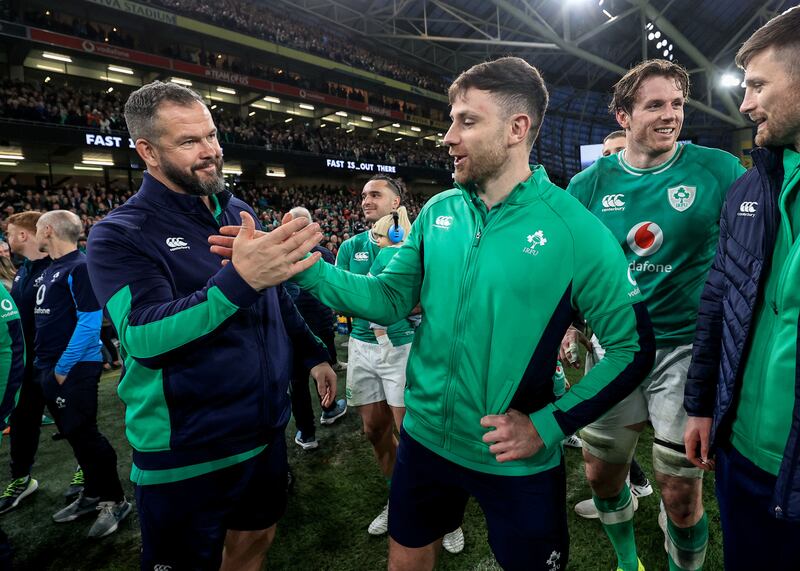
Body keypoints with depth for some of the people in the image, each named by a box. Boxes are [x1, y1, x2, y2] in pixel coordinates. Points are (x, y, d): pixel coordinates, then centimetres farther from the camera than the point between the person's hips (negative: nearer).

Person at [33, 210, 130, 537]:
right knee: (74, 435, 16)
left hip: (74, 369, -9)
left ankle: (115, 500, 11)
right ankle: (93, 494, 29)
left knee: (84, 436, -4)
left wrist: (63, 367, -18)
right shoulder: (49, 270, 14)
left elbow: (89, 322, -21)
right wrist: (45, 363, 11)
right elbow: (45, 321, 19)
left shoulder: (80, 268, -14)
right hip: (48, 367, 9)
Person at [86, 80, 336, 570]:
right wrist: (239, 279, -42)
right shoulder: (120, 235, -14)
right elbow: (143, 336, -29)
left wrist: (314, 354, 15)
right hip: (186, 455, -5)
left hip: (266, 429, 6)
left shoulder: (240, 213, 5)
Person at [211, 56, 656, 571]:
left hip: (518, 461, -3)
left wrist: (549, 425, -17)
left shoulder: (574, 228, -16)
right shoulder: (438, 212, -2)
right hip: (425, 438, 4)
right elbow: (391, 298, 0)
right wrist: (303, 266, -12)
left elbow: (634, 348, -11)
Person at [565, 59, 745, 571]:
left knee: (681, 494, 5)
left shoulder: (719, 169, -5)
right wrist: (570, 322, -3)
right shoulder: (590, 184, -1)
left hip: (687, 346, -2)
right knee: (601, 475, 15)